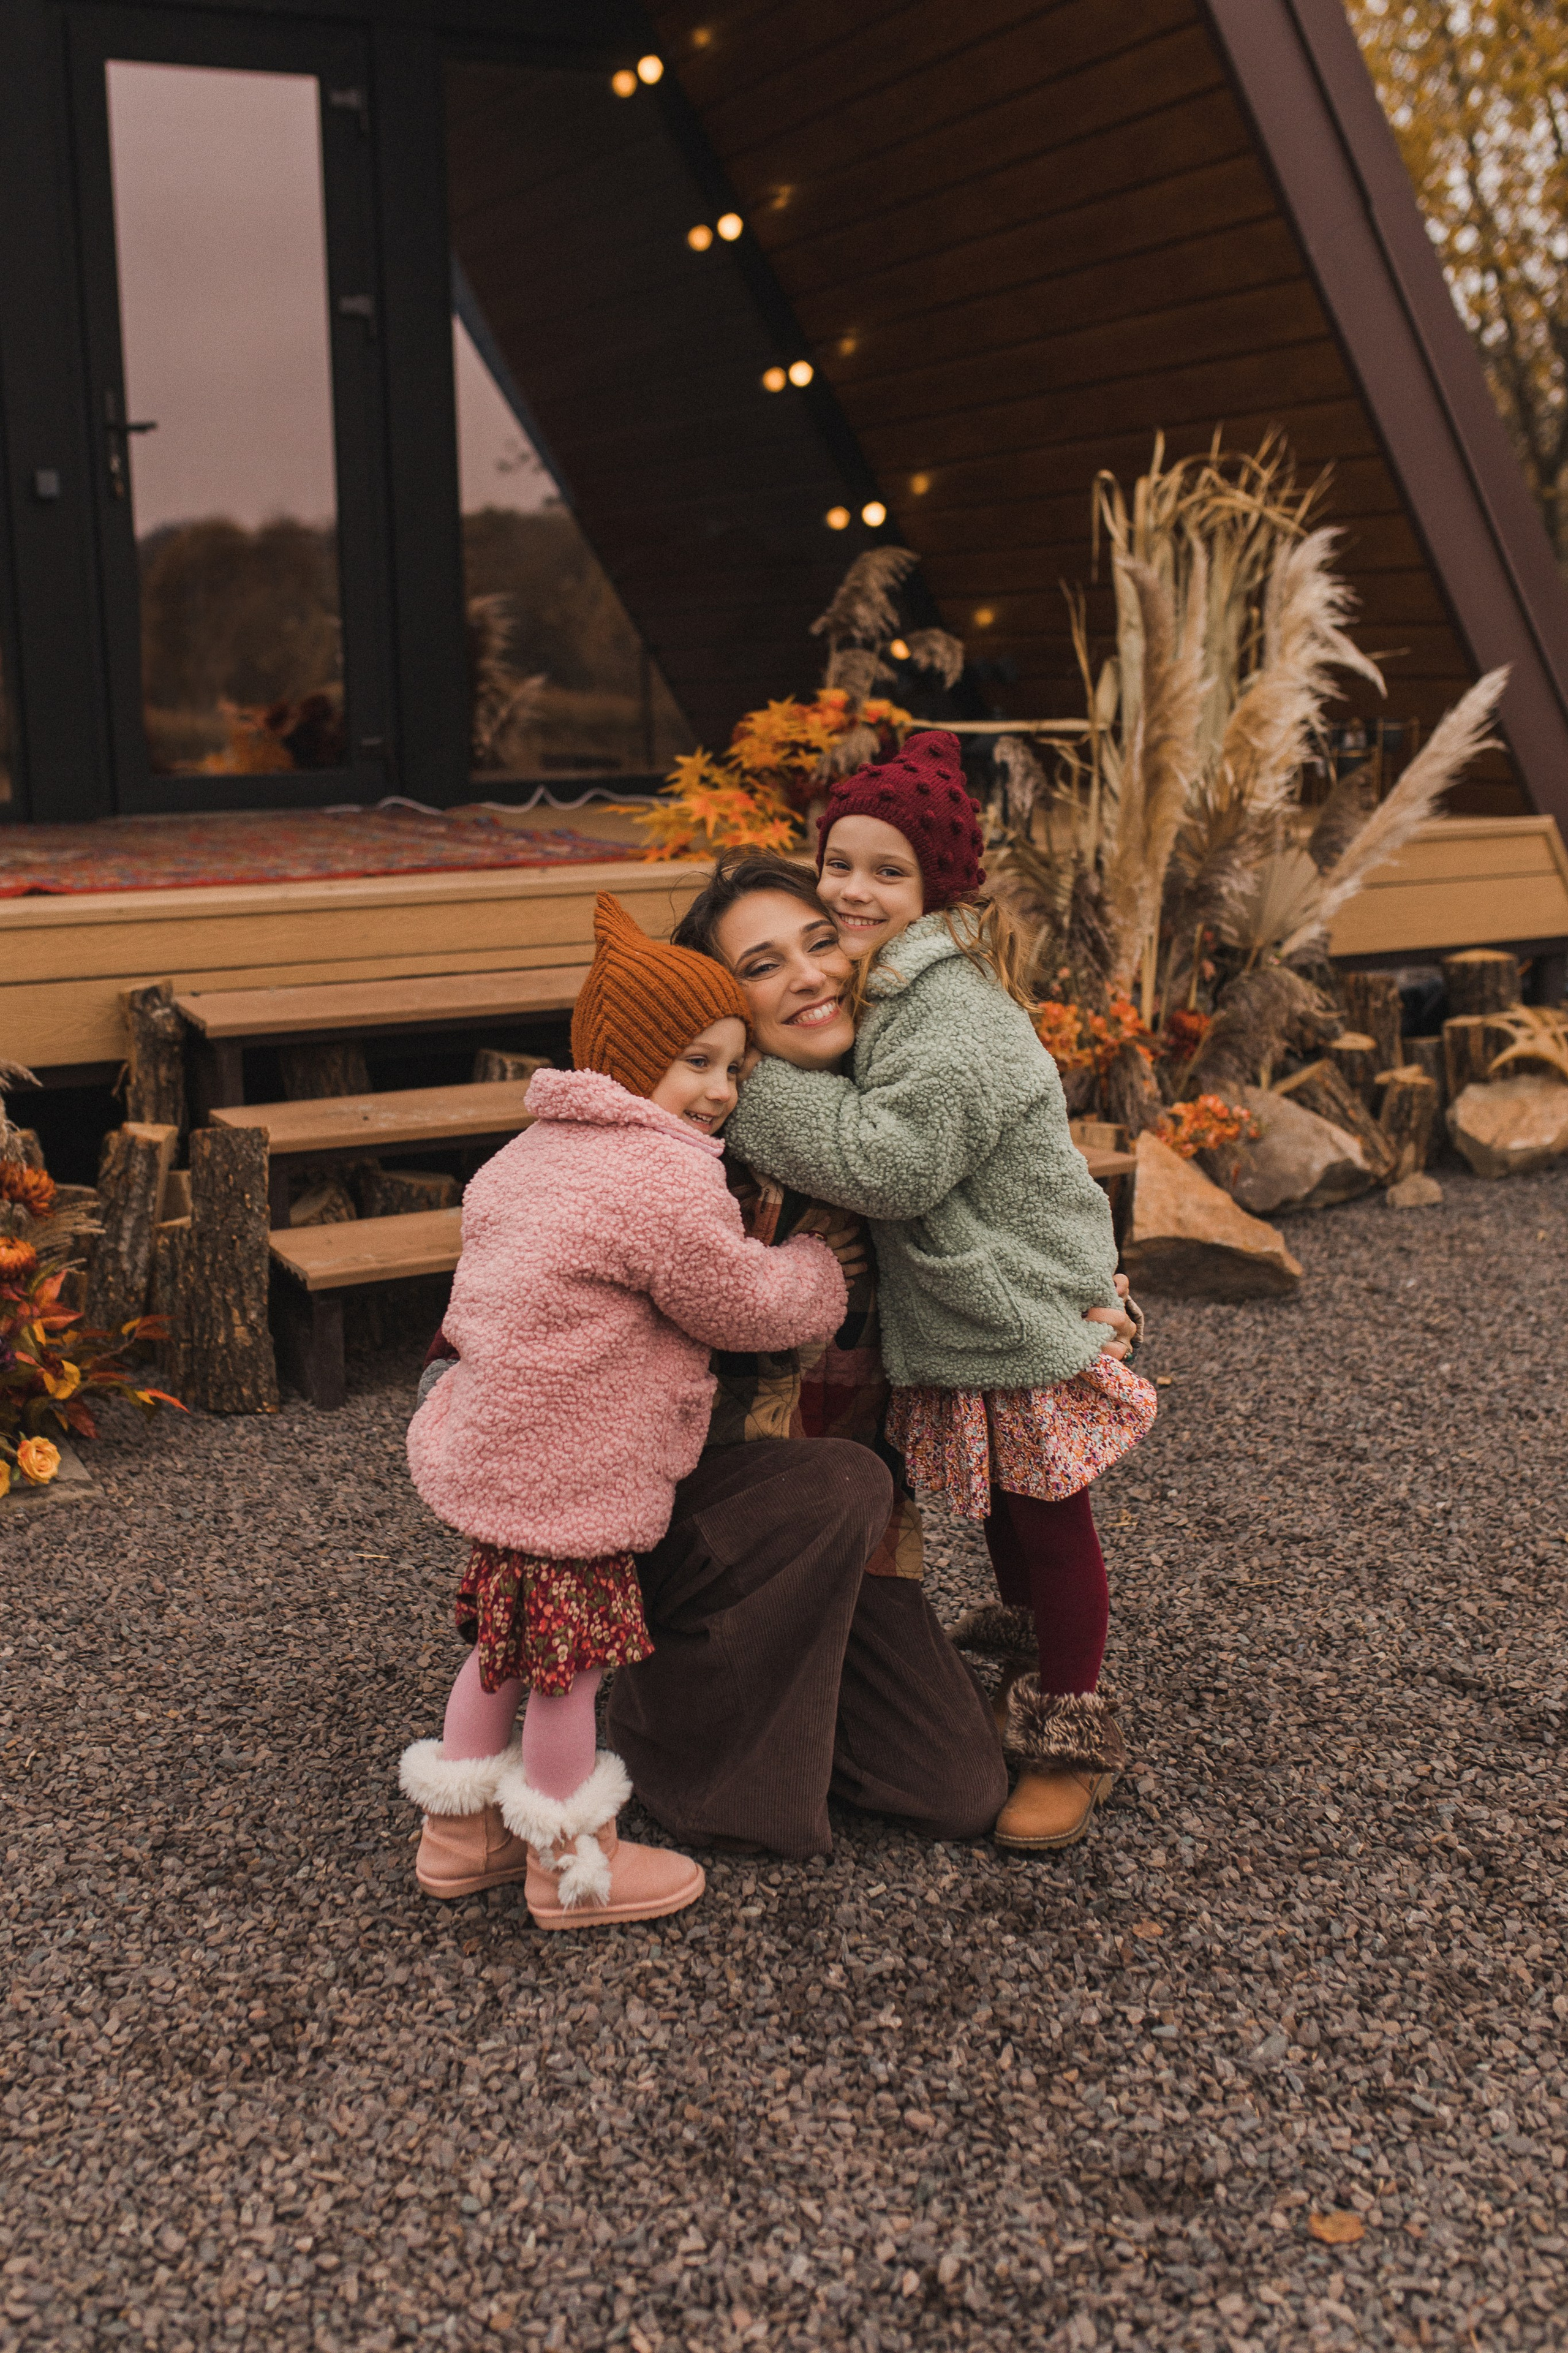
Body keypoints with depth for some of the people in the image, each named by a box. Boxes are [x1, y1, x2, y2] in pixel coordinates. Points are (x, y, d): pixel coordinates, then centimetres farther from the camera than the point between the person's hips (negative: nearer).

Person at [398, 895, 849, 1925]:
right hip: (565, 1479, -10)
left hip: (492, 1444, 10)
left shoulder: (542, 1149, 10)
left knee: (508, 1644, 23)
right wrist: (823, 1262, 8)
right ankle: (570, 1866, 25)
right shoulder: (666, 1185, -21)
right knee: (569, 1658, 7)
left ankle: (462, 1832, 38)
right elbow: (754, 1304, -13)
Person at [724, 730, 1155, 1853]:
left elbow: (893, 1161, -32)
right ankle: (1032, 1640, 48)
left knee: (1046, 1515, 4)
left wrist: (755, 1086, -27)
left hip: (1029, 1308, -9)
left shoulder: (957, 1018, -25)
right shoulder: (878, 989, 6)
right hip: (958, 1303, 9)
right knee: (998, 1502, 25)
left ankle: (1071, 1733, 18)